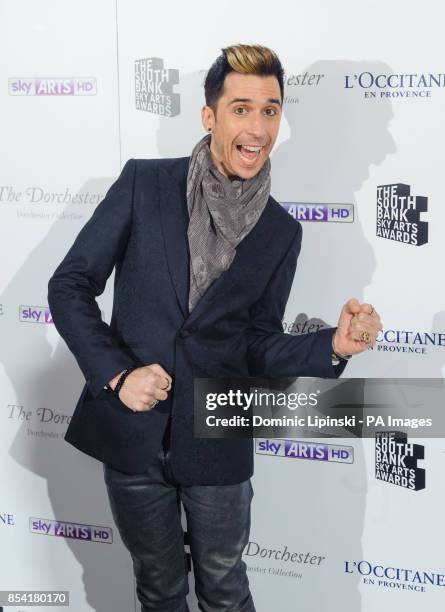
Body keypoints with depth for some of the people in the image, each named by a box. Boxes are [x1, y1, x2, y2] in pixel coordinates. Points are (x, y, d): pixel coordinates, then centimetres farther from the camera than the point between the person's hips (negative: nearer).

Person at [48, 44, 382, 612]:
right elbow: (69, 286, -4)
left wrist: (333, 346, -14)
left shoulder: (281, 232, 0)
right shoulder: (144, 182, -6)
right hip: (130, 433, 0)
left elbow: (258, 346, 4)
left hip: (215, 444, 1)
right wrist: (115, 374, -15)